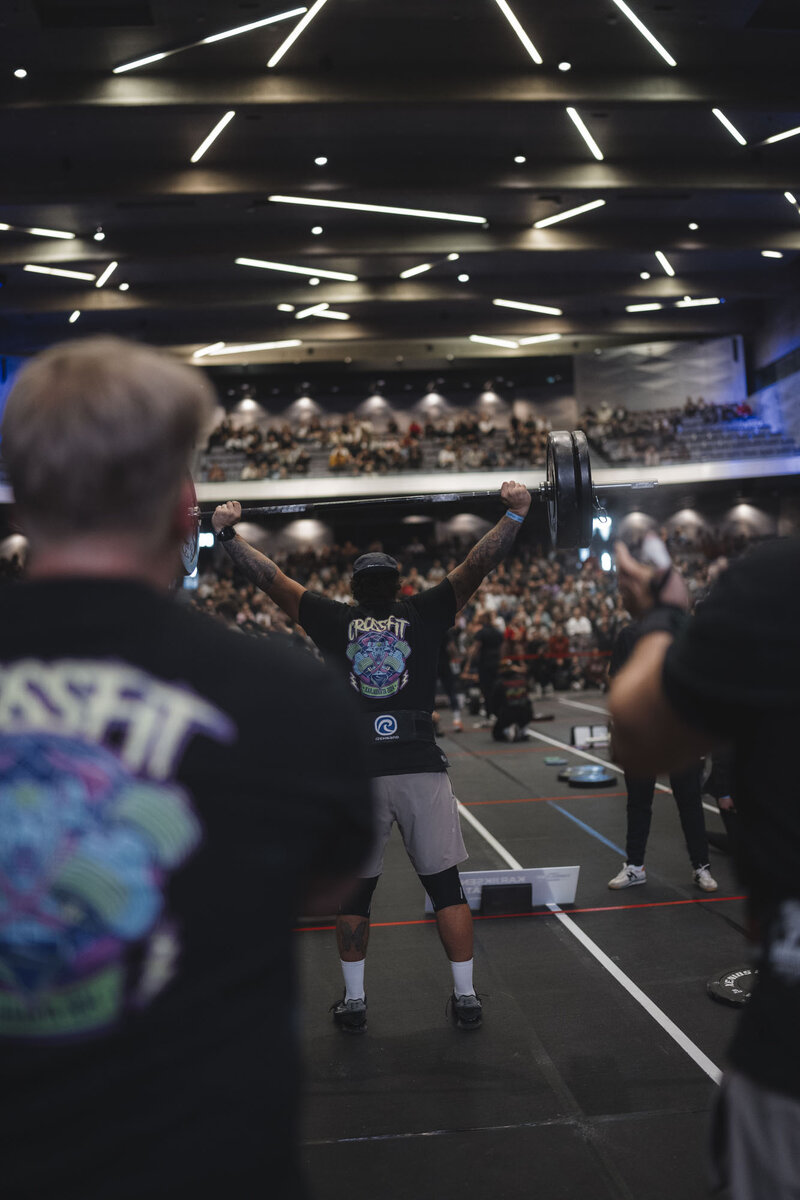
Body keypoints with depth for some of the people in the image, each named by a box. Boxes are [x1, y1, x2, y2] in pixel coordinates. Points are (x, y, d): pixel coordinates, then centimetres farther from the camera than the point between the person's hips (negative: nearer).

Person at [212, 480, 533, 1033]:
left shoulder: (336, 621, 8)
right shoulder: (424, 615, 6)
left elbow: (271, 577, 10)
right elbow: (477, 565, 3)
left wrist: (228, 532, 14)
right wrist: (515, 514, 2)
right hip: (422, 769, 0)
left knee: (355, 889, 12)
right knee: (446, 885, 9)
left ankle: (354, 1002, 20)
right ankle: (466, 998, 16)